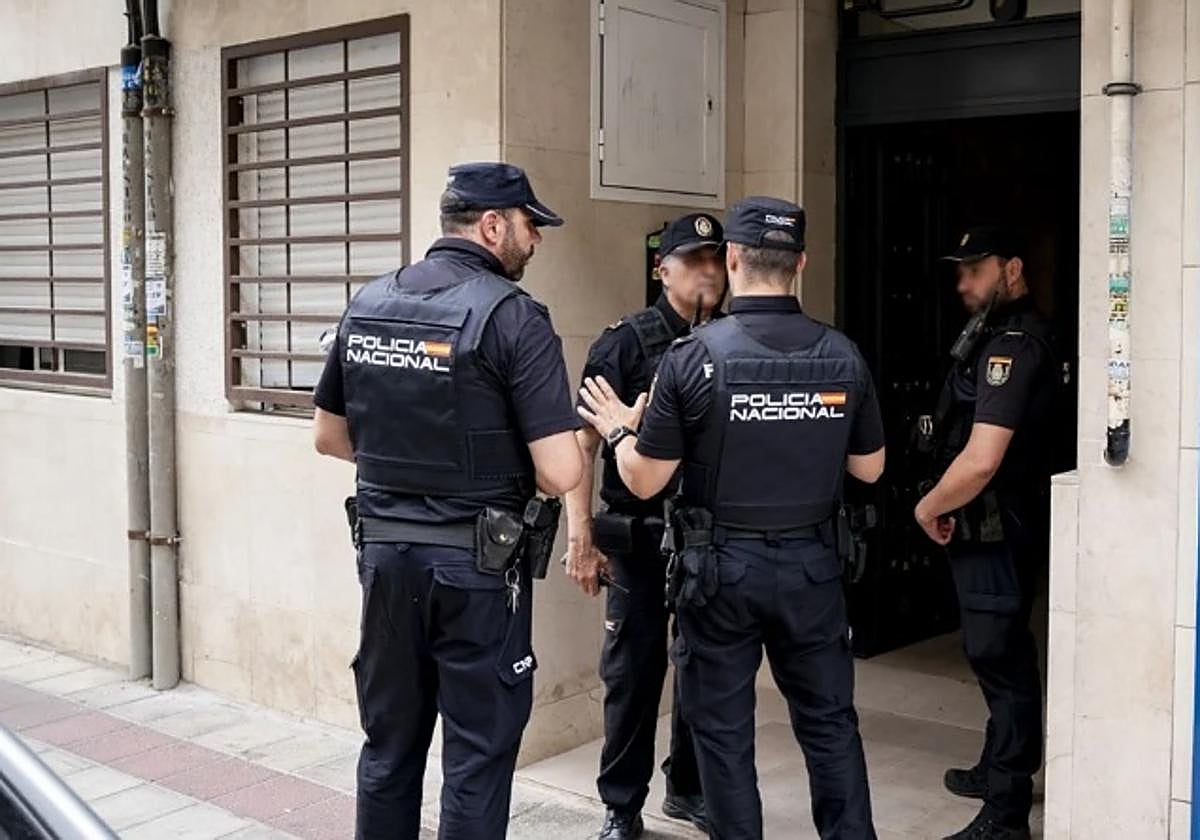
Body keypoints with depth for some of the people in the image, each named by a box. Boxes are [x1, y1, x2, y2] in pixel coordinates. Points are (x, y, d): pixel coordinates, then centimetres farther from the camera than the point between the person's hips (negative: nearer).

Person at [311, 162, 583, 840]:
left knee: (390, 746, 18)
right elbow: (560, 474, -18)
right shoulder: (512, 316, -14)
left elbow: (330, 437, 14)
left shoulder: (368, 305, 5)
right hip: (476, 566, -6)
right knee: (478, 755, 7)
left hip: (385, 552, 6)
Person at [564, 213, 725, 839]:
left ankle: (689, 788, 33)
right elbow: (582, 442, -9)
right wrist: (580, 535, -16)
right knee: (633, 672, 5)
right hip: (641, 539, -4)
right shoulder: (625, 342, -7)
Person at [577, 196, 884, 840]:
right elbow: (870, 468, 7)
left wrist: (620, 430, 9)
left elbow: (644, 481, -10)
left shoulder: (693, 357, -14)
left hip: (721, 565, -3)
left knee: (723, 727, 11)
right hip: (812, 563, 3)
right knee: (829, 719, 15)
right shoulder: (843, 357, -4)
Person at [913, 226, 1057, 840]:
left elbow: (981, 461, -28)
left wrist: (930, 507, -12)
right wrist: (947, 506, 11)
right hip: (987, 526, 11)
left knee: (999, 657, -4)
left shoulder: (1013, 343, -20)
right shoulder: (994, 333, 13)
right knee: (998, 652, 21)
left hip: (997, 528, -11)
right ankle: (1000, 769, 38)